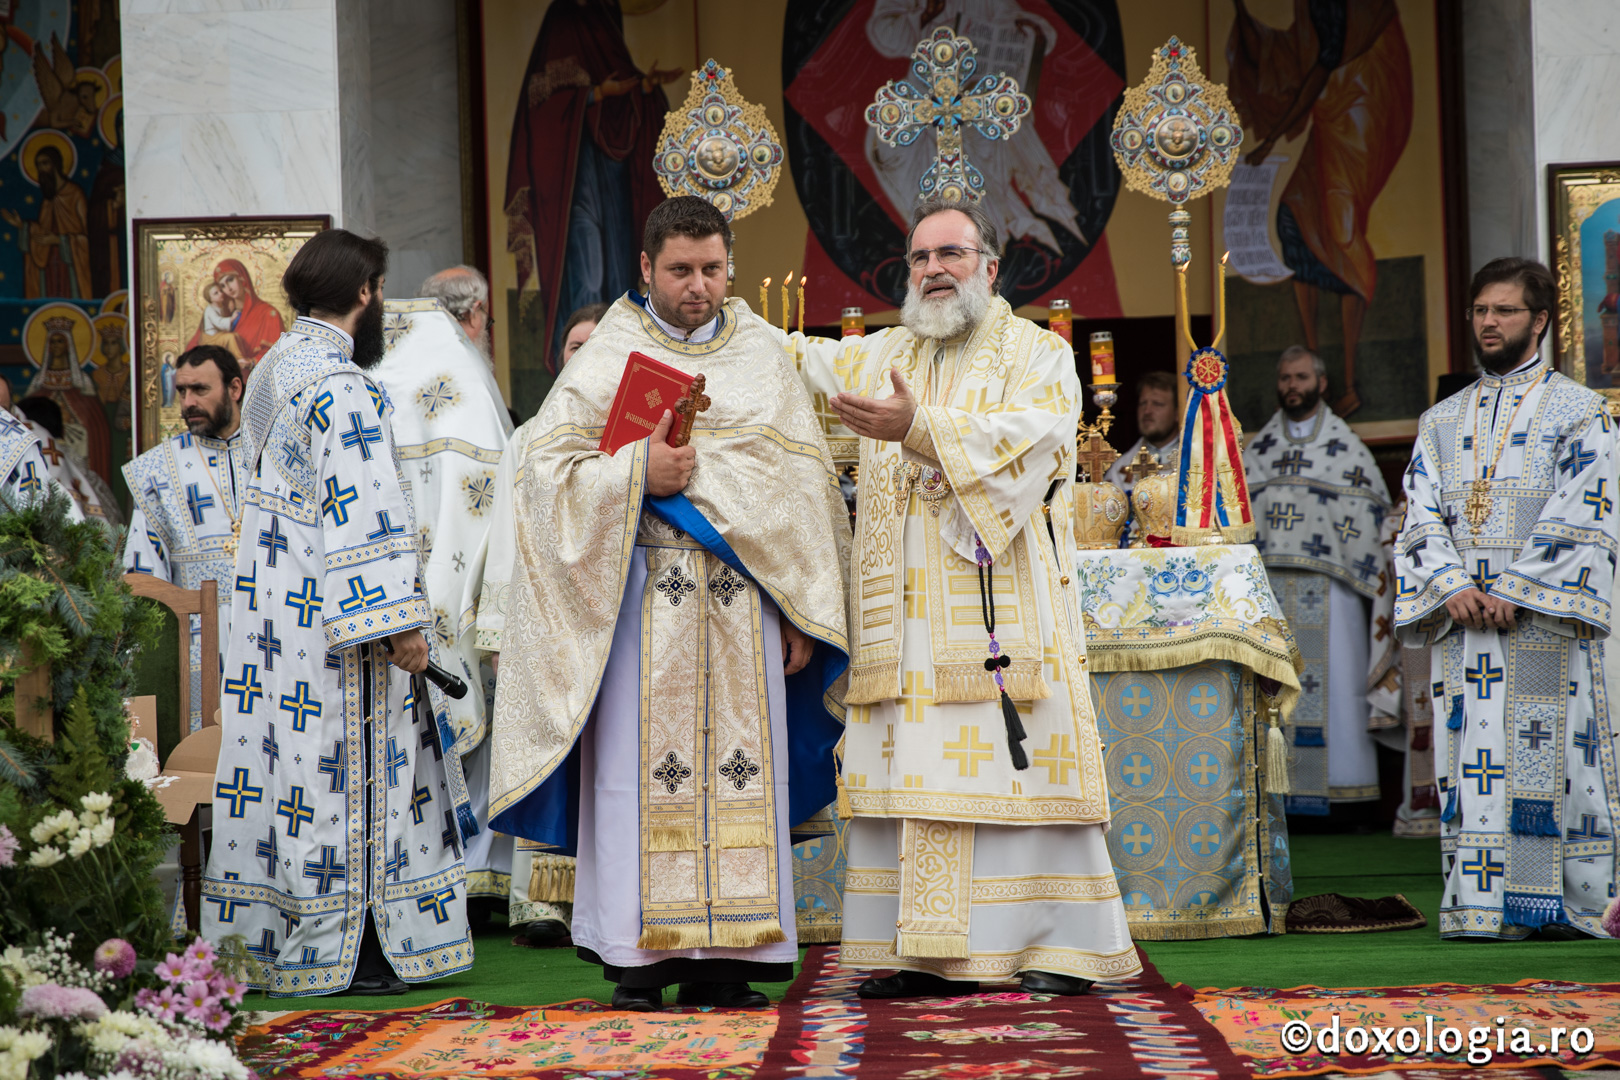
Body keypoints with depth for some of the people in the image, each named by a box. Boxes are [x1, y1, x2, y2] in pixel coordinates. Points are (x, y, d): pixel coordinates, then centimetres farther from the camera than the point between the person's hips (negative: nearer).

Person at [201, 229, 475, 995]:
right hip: (329, 615, -9)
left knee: (278, 766, 12)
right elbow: (366, 507, -22)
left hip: (271, 607, 9)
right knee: (338, 769, -3)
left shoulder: (272, 370, 13)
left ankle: (260, 935, 17)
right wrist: (401, 620, -21)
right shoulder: (339, 385, -17)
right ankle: (334, 951, 1)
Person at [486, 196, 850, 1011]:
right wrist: (640, 473, -16)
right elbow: (546, 469, -1)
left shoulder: (763, 355, 12)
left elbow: (806, 486, 10)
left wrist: (802, 614, 3)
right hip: (643, 597, -2)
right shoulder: (607, 357, 4)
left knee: (740, 771, 0)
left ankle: (722, 958, 5)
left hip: (744, 600, 3)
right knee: (643, 767, -4)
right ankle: (638, 957, 2)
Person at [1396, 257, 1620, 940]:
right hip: (1462, 622, 4)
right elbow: (1420, 517, 10)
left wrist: (1514, 591, -15)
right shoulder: (1441, 422, 18)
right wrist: (1451, 585, -8)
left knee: (1550, 754, -6)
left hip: (1544, 620, -4)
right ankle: (1478, 906, -1)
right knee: (1471, 758, -2)